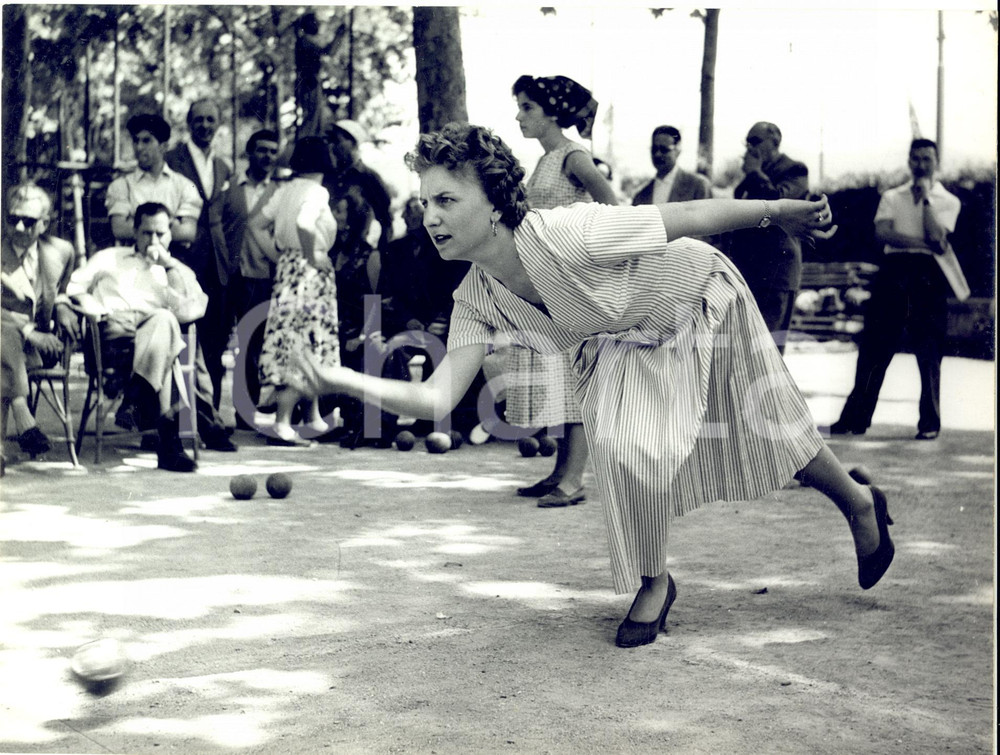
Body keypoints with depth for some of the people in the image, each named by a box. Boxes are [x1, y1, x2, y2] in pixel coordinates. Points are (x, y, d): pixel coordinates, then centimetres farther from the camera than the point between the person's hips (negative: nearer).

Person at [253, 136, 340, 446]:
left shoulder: (286, 190, 7)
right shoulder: (317, 191, -12)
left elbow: (255, 224, 8)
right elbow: (304, 224, -30)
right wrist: (311, 255, -17)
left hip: (286, 267, 8)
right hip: (310, 271, -8)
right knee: (304, 344, -5)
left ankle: (314, 417, 24)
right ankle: (281, 424, -9)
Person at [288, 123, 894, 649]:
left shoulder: (570, 236, -42)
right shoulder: (476, 301, -23)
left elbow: (689, 218, -31)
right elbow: (435, 399, -31)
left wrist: (782, 212, -21)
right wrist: (345, 382, -44)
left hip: (701, 297, -4)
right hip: (622, 340, 4)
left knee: (771, 429, 10)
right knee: (624, 447, -17)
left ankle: (860, 503, 41)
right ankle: (654, 584, 9)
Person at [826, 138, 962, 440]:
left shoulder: (948, 202, 9)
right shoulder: (892, 197, 15)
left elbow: (936, 235, -8)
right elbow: (882, 232, -3)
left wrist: (925, 197, -4)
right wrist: (922, 242, -13)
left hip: (927, 274, -2)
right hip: (893, 270, 2)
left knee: (929, 352, -3)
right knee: (874, 348, 0)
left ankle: (930, 423, 5)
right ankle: (856, 417, 4)